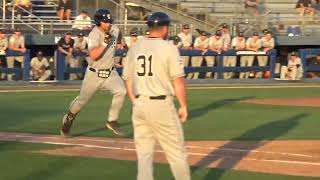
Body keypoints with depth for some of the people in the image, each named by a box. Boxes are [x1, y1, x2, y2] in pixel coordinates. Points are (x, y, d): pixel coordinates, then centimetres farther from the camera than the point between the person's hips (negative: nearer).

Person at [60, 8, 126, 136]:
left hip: (110, 73, 4)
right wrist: (105, 43, -37)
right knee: (83, 100, 10)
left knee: (121, 91, -22)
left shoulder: (114, 30, -3)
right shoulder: (94, 35, -22)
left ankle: (112, 121, -9)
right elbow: (93, 56, -35)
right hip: (94, 74, -4)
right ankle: (70, 117, 41)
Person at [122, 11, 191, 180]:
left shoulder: (134, 49, 7)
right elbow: (178, 80, -10)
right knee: (176, 151, 5)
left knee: (144, 152, 9)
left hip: (139, 104, 5)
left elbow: (128, 79, 12)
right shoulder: (169, 48, -8)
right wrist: (183, 106, -3)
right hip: (161, 104, -5)